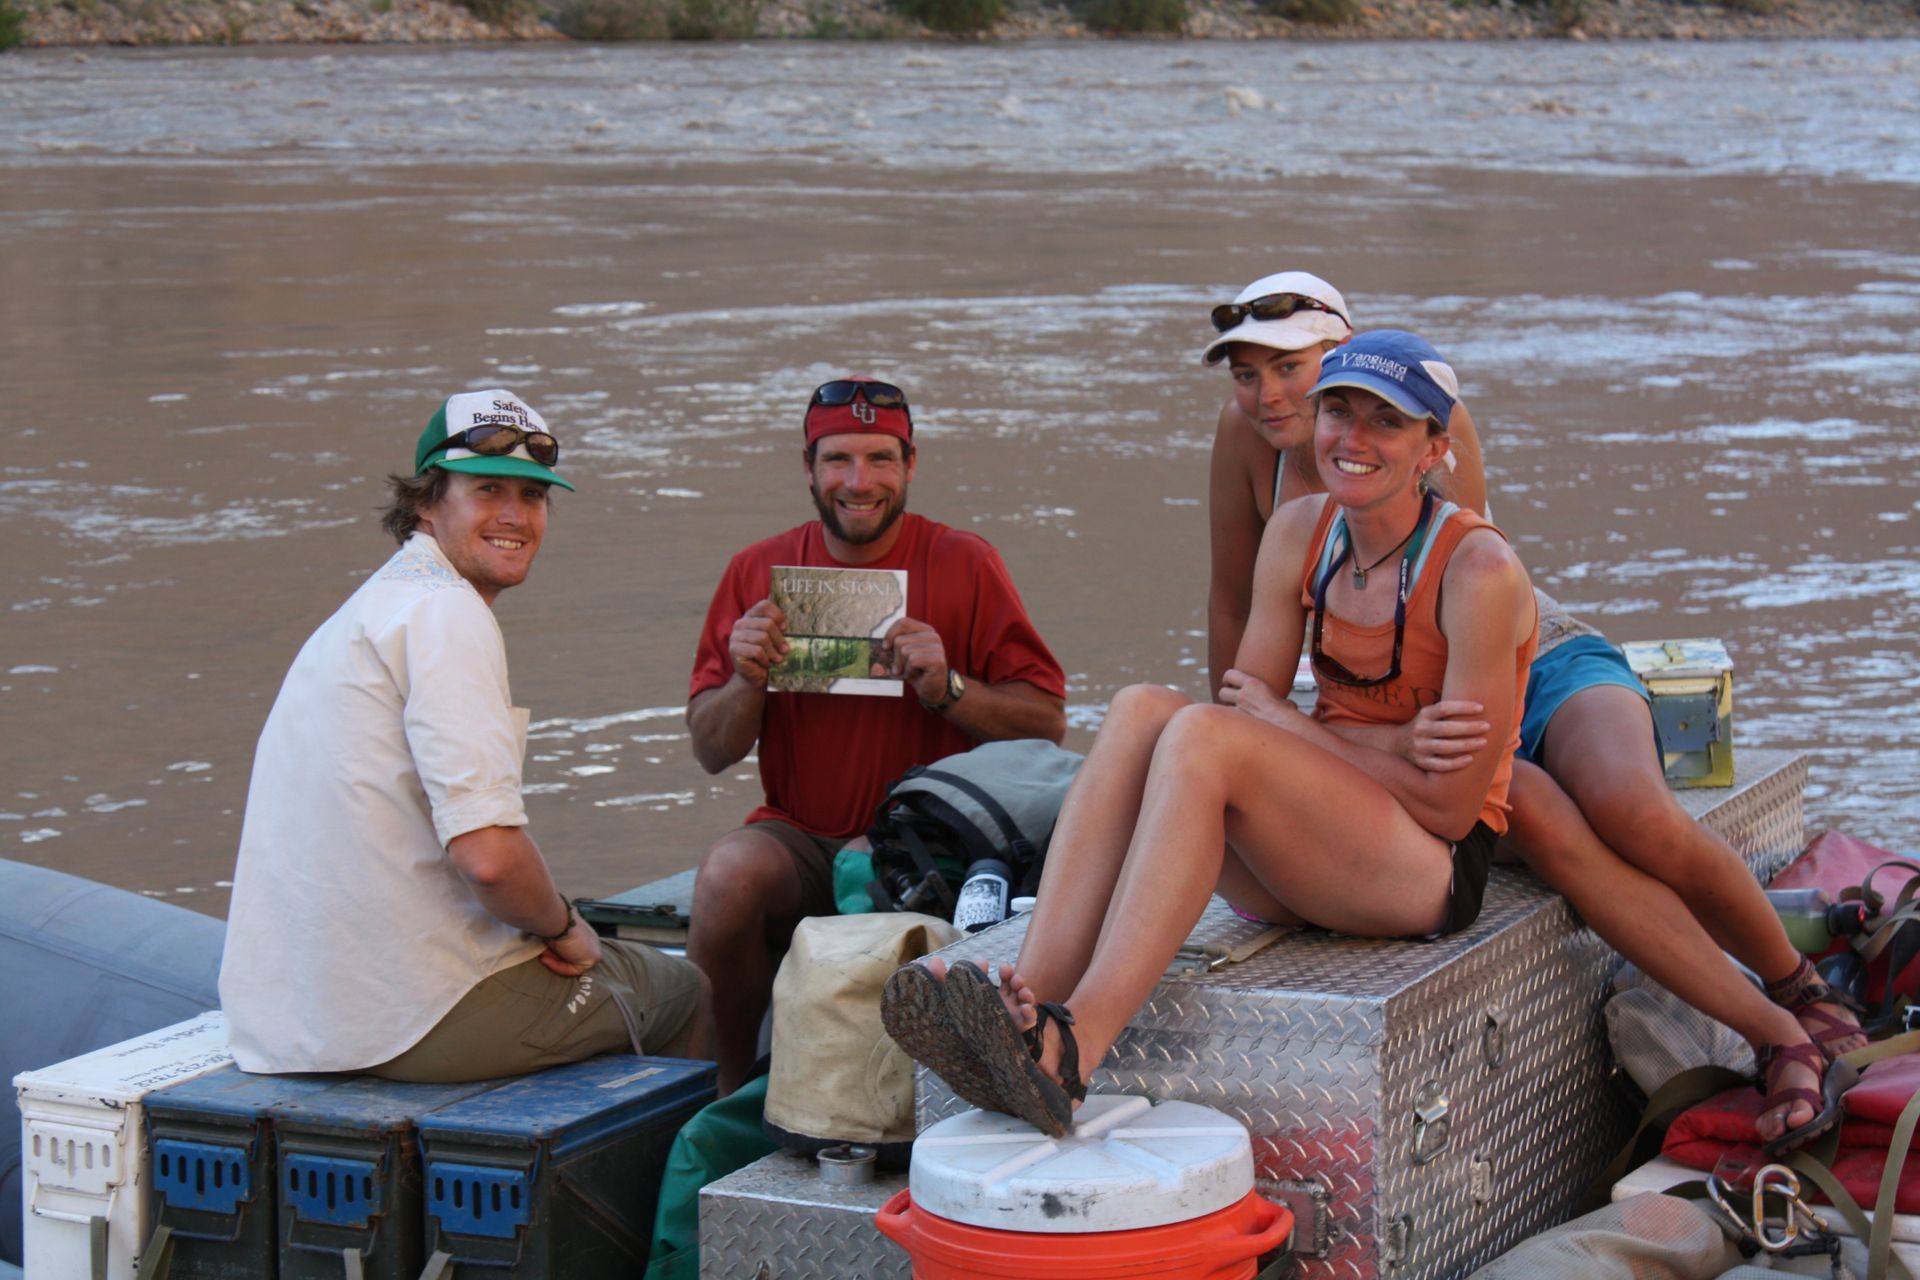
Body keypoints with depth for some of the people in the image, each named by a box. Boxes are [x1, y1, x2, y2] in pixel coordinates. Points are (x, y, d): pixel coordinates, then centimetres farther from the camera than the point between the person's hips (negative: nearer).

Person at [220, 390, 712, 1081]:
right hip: (422, 1016, -10)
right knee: (686, 994, 17)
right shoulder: (446, 614, -15)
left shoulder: (371, 606, 16)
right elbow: (489, 853, -24)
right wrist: (564, 926, -5)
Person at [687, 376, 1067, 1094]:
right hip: (799, 840, 2)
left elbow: (1047, 725, -2)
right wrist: (746, 682, -12)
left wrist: (947, 689, -18)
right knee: (729, 871, -29)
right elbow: (710, 752, 8)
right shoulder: (759, 571, 7)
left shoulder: (963, 564, 1)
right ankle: (729, 1090, -8)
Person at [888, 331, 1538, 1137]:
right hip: (1301, 872, 6)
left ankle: (1071, 1047, -46)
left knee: (1202, 736, -30)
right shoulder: (1299, 535, 8)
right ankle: (1027, 1000, -39)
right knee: (1142, 708, -21)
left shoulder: (1479, 570, -11)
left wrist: (1291, 728, -7)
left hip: (1436, 869, -6)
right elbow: (1248, 702, 5)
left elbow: (1451, 801, -14)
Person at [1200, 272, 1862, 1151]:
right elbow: (1233, 604, 4)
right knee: (1539, 817, -33)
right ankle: (1776, 1040, -29)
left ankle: (1801, 987, -4)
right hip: (1416, 716, 2)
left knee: (1634, 814, -33)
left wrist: (1433, 726, -41)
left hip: (1544, 667, -2)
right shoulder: (1247, 436, -8)